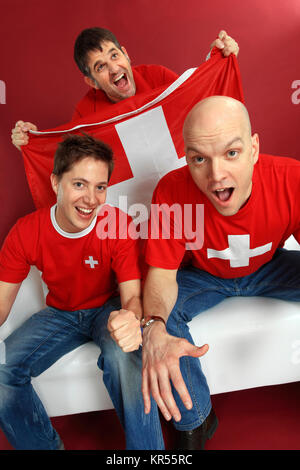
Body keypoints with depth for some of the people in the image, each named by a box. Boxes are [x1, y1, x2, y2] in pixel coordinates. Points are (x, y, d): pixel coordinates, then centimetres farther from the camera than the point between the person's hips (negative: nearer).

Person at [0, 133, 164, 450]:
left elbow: (131, 295, -22)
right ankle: (46, 446, 8)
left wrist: (131, 319, -48)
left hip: (108, 308, -2)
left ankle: (145, 448, -10)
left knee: (124, 354, -36)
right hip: (60, 313, 3)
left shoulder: (120, 226, -22)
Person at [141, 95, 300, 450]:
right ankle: (195, 419, 1)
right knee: (152, 314, -25)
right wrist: (154, 329, -45)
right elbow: (162, 274, -23)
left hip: (269, 268, 1)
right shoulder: (171, 191, -30)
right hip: (205, 275, 0)